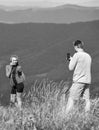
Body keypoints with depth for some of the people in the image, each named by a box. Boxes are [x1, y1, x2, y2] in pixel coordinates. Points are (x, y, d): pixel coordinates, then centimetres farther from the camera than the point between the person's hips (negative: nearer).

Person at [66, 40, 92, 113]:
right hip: (87, 80, 6)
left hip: (79, 80, -6)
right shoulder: (88, 56, 11)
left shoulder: (77, 55, -9)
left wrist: (71, 60, 11)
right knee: (87, 100, 6)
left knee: (71, 99, -4)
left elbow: (71, 68, -8)